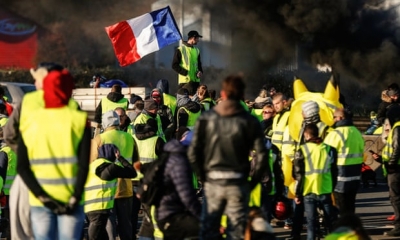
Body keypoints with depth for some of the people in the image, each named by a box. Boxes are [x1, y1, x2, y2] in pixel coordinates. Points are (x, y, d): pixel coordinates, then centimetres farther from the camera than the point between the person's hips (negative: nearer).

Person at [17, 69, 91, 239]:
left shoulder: (29, 122, 4)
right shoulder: (79, 120, -3)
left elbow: (22, 167, -2)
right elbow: (84, 165, -10)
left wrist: (43, 197, -6)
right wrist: (75, 198, -9)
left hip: (39, 202, 2)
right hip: (70, 200, -2)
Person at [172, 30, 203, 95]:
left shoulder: (197, 51, 15)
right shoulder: (180, 50, -3)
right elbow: (174, 65, -5)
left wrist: (200, 71, 0)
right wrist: (185, 73, -16)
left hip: (195, 81, 6)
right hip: (184, 81, -6)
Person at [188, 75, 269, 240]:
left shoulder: (206, 118, -1)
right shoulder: (250, 121, -3)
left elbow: (193, 153, -5)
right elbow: (262, 156, -8)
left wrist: (203, 176, 7)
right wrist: (253, 181, 3)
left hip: (212, 182, 1)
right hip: (238, 184, -1)